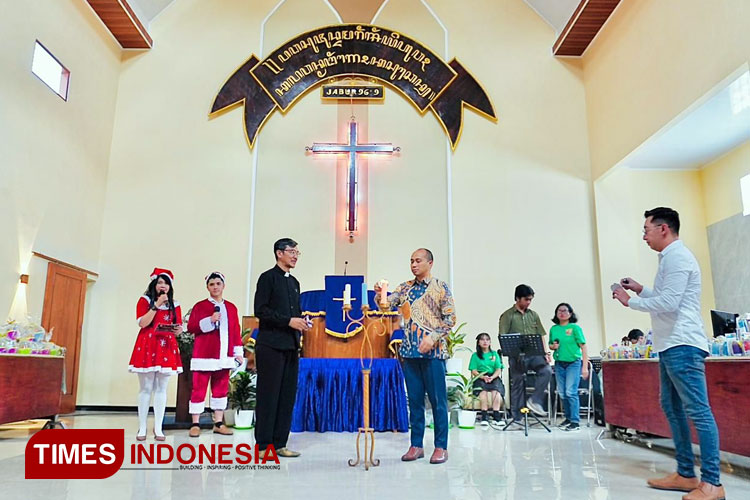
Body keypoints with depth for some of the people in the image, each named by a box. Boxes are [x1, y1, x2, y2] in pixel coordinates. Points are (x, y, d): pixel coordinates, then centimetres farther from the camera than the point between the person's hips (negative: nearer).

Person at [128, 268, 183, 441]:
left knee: (161, 389, 4)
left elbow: (179, 327, 12)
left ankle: (158, 428, 8)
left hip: (167, 348, 2)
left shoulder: (174, 305, 13)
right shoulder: (145, 300, 6)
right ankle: (142, 428, 9)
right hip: (147, 347, -2)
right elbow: (142, 323, -7)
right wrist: (156, 305, -11)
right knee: (146, 388, 0)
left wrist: (178, 329, -11)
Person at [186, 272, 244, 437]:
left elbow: (236, 331, 11)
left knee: (221, 389, 8)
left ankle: (218, 423, 17)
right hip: (204, 355, -3)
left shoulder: (231, 308, 11)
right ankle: (195, 424, 9)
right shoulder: (200, 306, 2)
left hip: (224, 356, 4)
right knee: (199, 389, 0)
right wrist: (210, 320, -18)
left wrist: (238, 352, 7)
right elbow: (191, 327, -6)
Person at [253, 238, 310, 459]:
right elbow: (260, 310, -12)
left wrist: (301, 323, 3)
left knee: (288, 395, 8)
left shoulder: (294, 282, 19)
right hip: (271, 345, -7)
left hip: (291, 345, 7)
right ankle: (263, 445, 7)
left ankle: (279, 443, 16)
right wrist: (289, 321, -16)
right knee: (268, 395, -2)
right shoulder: (268, 277, -3)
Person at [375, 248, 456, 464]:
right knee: (414, 400, 10)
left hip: (433, 352, -4)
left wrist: (433, 338, -16)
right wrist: (379, 294, -18)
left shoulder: (441, 288, -1)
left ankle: (441, 447, 13)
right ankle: (416, 445, 20)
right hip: (409, 351, 4)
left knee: (438, 400, 2)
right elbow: (386, 305, 2)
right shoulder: (405, 288, 12)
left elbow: (450, 319, -5)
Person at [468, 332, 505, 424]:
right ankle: (484, 417, -40)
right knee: (483, 390, -35)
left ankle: (496, 416, -40)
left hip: (494, 377, 1)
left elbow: (499, 370, 9)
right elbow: (473, 371, 4)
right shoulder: (475, 355, 14)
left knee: (496, 390, -34)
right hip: (480, 378, -1)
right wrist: (483, 377, -15)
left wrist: (492, 377, -12)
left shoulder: (494, 354, 19)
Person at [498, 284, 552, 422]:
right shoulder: (507, 315, 1)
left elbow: (541, 335, 16)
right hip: (517, 355, -3)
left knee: (547, 370, -22)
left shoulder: (533, 315, 15)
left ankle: (534, 401, -9)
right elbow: (502, 338, -5)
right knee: (517, 385, 1)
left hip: (534, 353, 4)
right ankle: (517, 418, 10)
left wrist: (546, 352, 5)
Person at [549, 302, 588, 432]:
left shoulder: (575, 328, -5)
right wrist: (553, 346, -6)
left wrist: (585, 367, -11)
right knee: (563, 393, 8)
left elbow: (583, 347, -6)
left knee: (571, 392, -11)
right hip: (559, 363, 5)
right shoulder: (553, 329, 7)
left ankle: (575, 422, -5)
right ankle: (568, 418, 22)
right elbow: (550, 345, 19)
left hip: (574, 363, -4)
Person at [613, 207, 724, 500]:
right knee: (672, 408, 12)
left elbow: (668, 303, -19)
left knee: (698, 411, -8)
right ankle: (685, 475, 18)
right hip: (670, 346, 11)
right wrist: (641, 290, 16)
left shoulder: (677, 256, -11)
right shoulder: (670, 258, 20)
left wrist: (630, 301, -9)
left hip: (682, 345, -11)